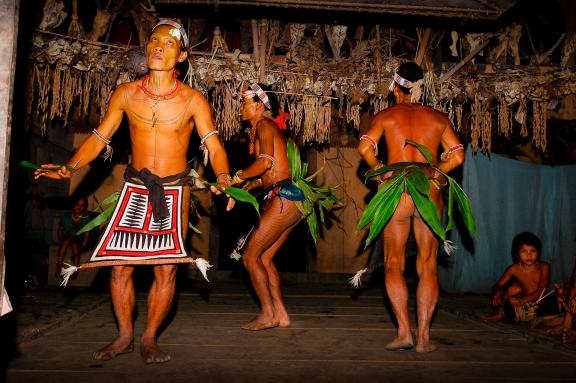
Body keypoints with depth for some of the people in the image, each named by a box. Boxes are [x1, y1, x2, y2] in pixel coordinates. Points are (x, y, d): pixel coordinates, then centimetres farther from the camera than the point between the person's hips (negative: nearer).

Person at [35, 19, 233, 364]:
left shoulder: (193, 100, -5)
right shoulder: (126, 94, 1)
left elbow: (214, 145, -12)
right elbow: (99, 138, 5)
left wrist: (223, 177, -31)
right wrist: (70, 168, -9)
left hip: (174, 191, -2)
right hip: (135, 188, 2)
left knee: (166, 269, 0)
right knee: (121, 266, 2)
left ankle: (149, 338, 18)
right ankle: (125, 335, 21)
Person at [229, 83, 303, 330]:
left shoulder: (264, 125, -3)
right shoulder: (262, 128, 24)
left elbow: (265, 162, -19)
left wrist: (238, 177, -4)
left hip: (284, 197, -9)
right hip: (288, 200, 9)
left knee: (250, 255, -4)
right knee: (263, 257, 11)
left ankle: (268, 315, 2)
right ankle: (281, 314, 15)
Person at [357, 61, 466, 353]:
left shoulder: (386, 116, 6)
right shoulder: (439, 118, 12)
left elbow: (364, 148, -8)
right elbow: (457, 156, 5)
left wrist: (379, 171, 6)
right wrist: (434, 173, 16)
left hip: (397, 194, -2)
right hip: (430, 195, 2)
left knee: (394, 263, 6)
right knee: (428, 265, 6)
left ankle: (404, 331, -2)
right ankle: (423, 336, 5)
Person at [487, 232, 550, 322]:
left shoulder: (544, 267, -16)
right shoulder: (514, 269, -10)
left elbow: (543, 290, -24)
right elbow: (498, 285, -5)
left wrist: (522, 300, -36)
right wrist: (496, 294, -31)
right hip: (522, 303, 3)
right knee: (514, 288, -21)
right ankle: (501, 313, -3)